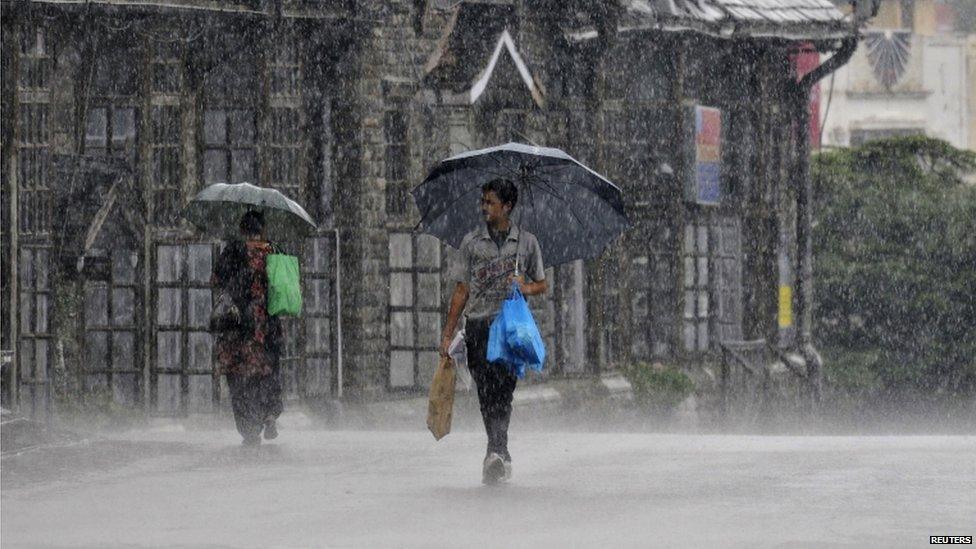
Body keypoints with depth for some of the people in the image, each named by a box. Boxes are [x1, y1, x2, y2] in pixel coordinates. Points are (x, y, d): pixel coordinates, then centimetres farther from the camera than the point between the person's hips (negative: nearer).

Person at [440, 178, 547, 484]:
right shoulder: (471, 243, 11)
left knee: (502, 390, -13)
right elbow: (462, 290, 12)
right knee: (487, 393, -5)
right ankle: (501, 456, 0)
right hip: (477, 324, 1)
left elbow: (541, 285, 16)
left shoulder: (526, 242, 9)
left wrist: (526, 287, -8)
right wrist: (448, 333, 7)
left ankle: (496, 453, -16)